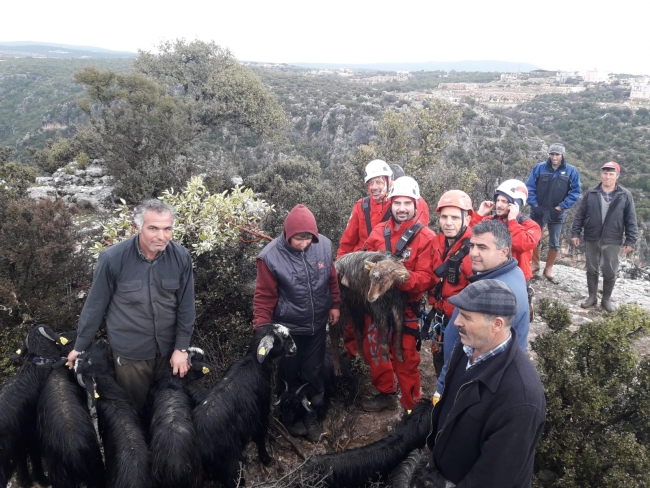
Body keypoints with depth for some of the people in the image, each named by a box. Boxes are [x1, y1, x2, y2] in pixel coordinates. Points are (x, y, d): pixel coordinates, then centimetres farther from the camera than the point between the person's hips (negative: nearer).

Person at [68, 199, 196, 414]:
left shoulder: (181, 257, -13)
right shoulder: (112, 258, -17)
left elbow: (186, 307, -4)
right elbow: (95, 305, -6)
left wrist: (181, 348, -4)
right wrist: (80, 346, 2)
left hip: (168, 349, 2)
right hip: (129, 351, -2)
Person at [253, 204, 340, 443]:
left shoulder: (324, 245, -12)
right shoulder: (271, 256, -22)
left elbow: (331, 278, 5)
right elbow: (264, 296, -13)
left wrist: (334, 304, 11)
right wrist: (261, 328, -12)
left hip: (317, 324, 3)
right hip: (287, 327, -3)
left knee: (314, 371, 15)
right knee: (290, 374, 14)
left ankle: (312, 414, 37)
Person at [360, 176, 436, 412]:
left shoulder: (425, 236, -11)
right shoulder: (378, 232, 3)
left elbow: (426, 277, -18)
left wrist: (404, 278, -34)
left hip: (406, 306, -5)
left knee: (405, 359, 3)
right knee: (373, 349, 19)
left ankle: (413, 408, 21)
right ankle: (386, 394, 40)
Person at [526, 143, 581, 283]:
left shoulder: (571, 171, -4)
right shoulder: (539, 167, -4)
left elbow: (575, 192, -4)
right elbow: (530, 187, -3)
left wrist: (561, 207, -11)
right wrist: (534, 205, -10)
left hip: (556, 212, 0)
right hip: (538, 210, 0)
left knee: (554, 243, 8)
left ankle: (548, 269, 22)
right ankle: (535, 265, 28)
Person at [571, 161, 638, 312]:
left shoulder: (625, 195, -4)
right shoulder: (591, 193, -2)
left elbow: (631, 221, -2)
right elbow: (580, 215, 3)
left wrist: (630, 241, -5)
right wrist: (575, 233, -1)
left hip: (612, 241, -1)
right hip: (591, 239, 1)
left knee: (610, 272, 8)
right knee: (591, 270, 12)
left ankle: (606, 299, 25)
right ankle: (592, 297, 27)